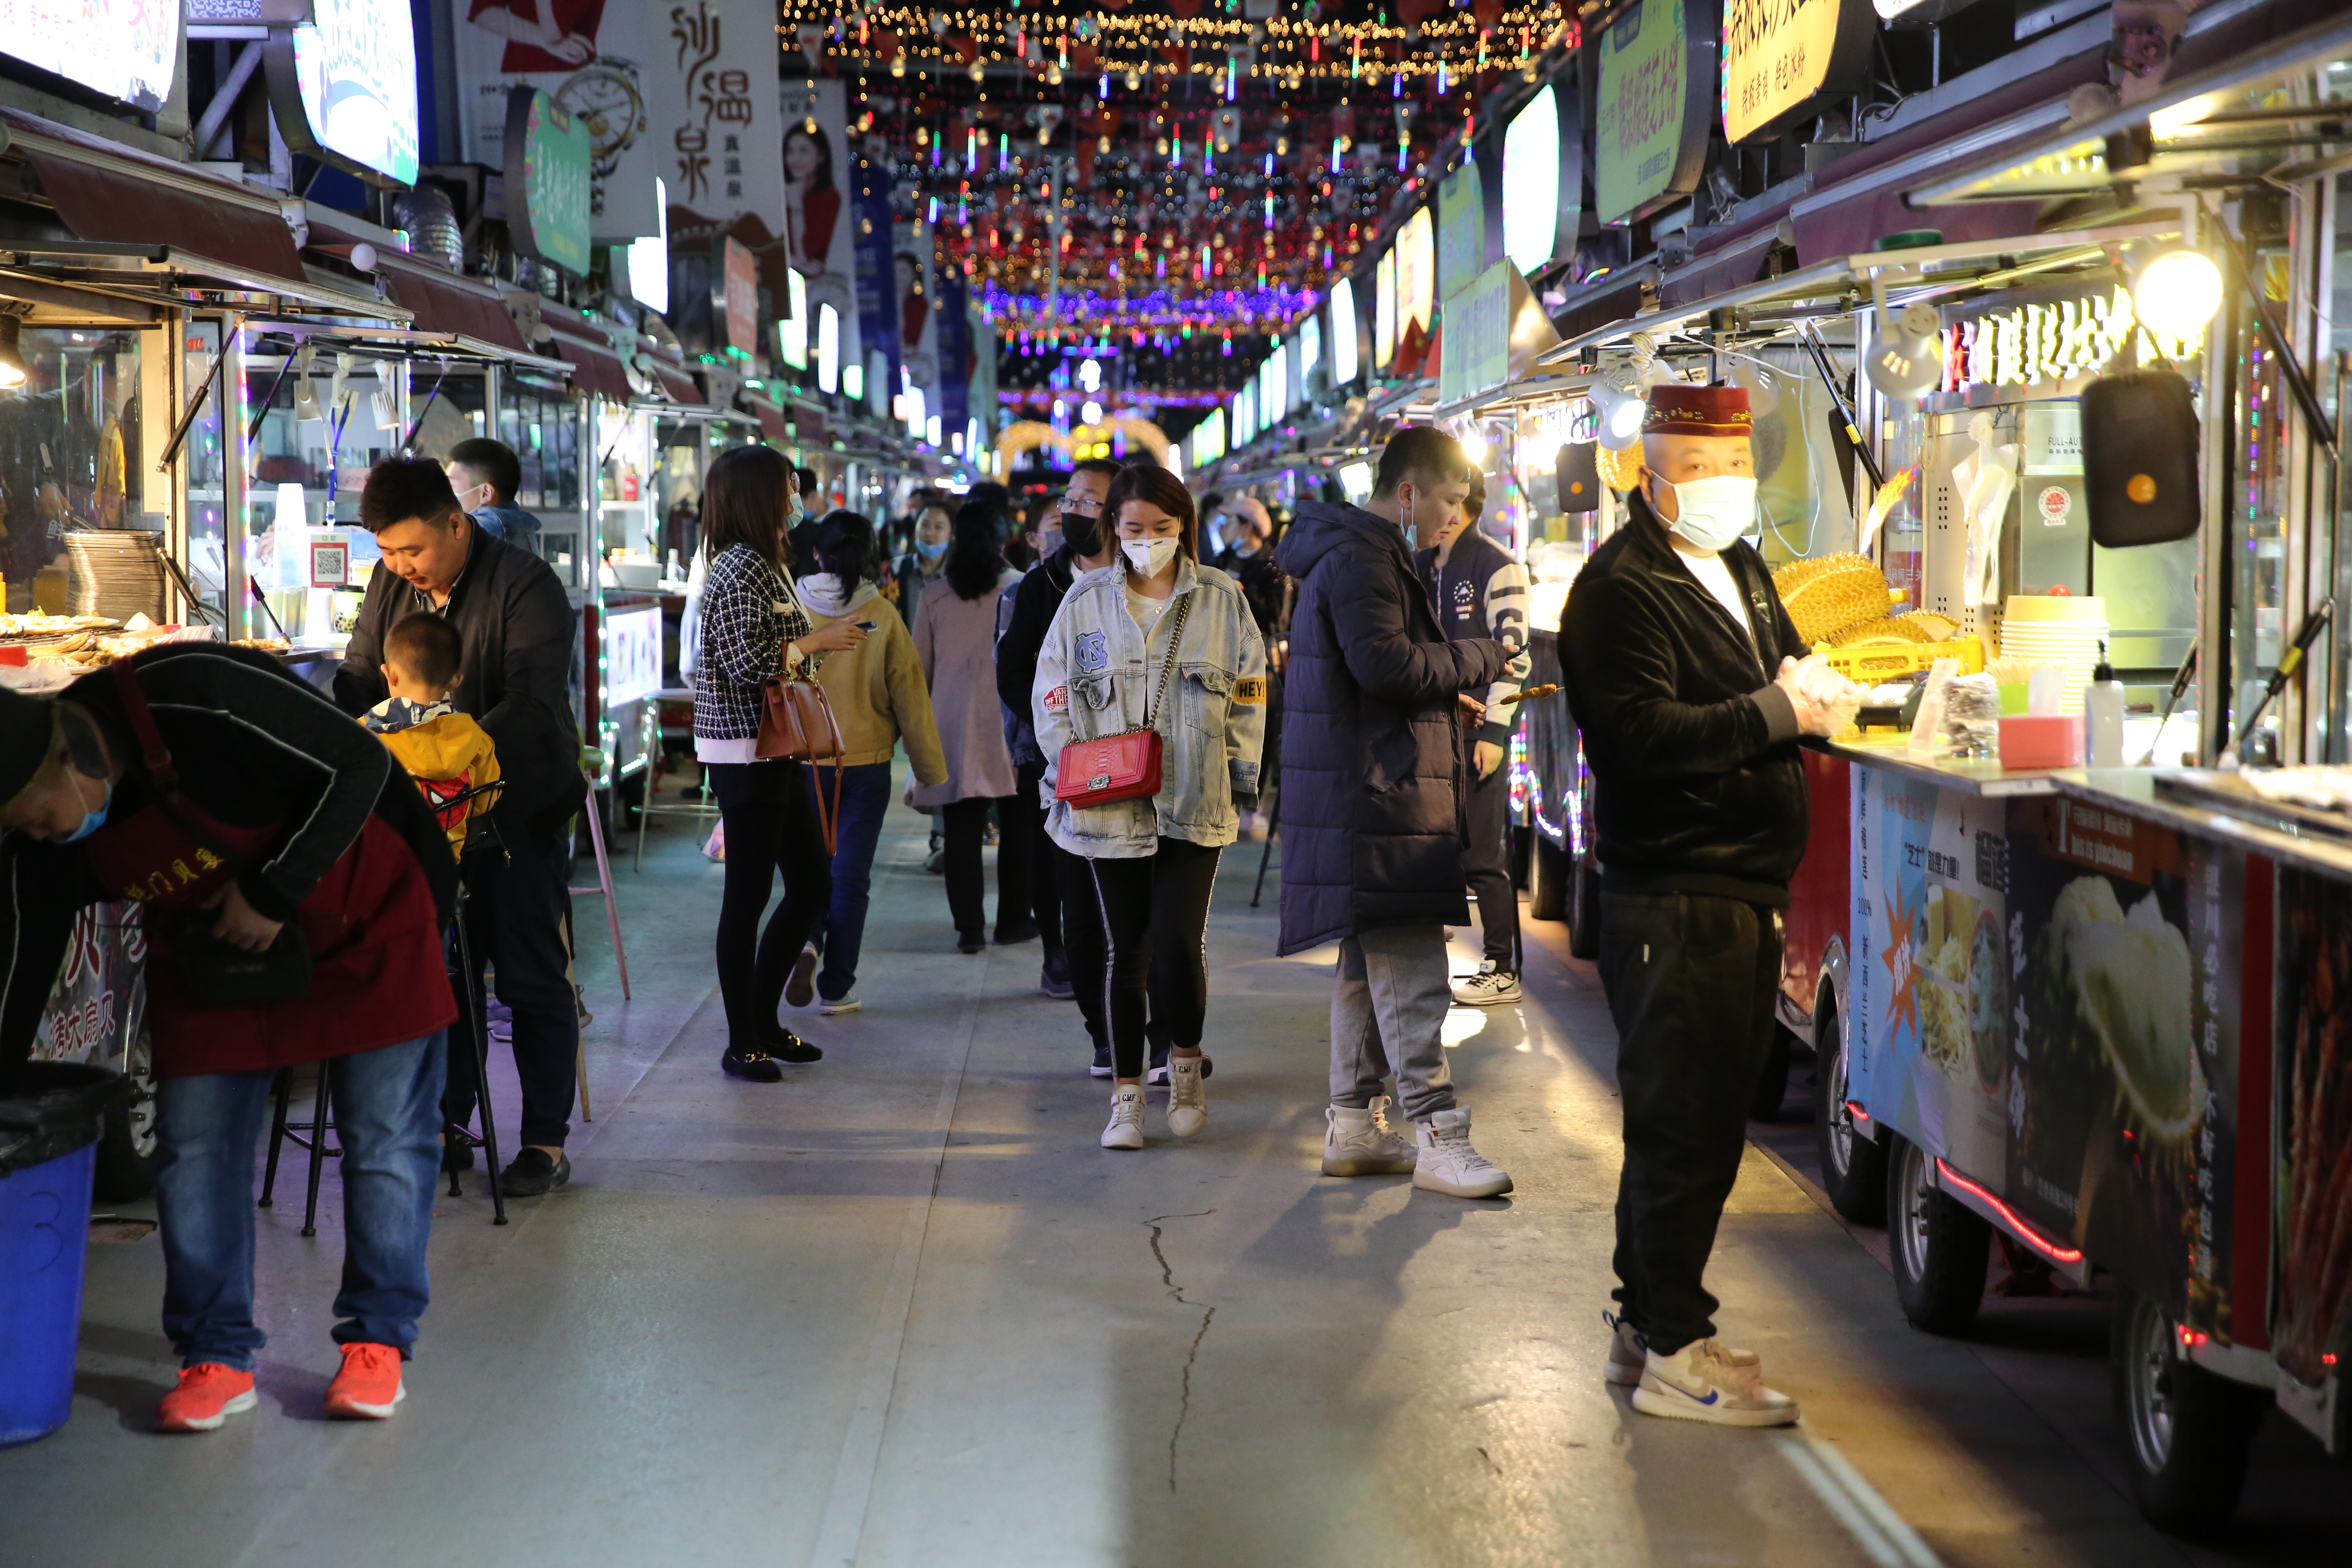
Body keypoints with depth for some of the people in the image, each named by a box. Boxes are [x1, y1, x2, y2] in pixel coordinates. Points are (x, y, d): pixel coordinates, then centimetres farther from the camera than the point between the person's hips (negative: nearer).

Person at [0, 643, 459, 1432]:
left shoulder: (204, 699, -34)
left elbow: (360, 765, -26)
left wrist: (274, 893, -26)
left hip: (364, 929, -5)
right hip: (204, 957, 5)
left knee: (386, 1142, 0)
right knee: (194, 1151, -1)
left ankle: (379, 1340, 13)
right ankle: (218, 1357, 11)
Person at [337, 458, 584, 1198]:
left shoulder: (525, 585, -16)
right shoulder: (390, 583, 5)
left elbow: (532, 703, -25)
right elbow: (360, 675, 7)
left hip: (520, 809, -6)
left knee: (533, 979, 0)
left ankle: (547, 1142, 8)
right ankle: (447, 1127, 23)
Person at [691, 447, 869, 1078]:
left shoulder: (769, 564, 17)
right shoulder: (738, 569, -14)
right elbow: (745, 664, -22)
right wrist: (816, 641, -13)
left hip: (780, 749, 10)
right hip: (745, 753, -10)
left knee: (813, 884, 13)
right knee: (749, 894, -3)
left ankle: (763, 1019, 24)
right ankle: (742, 1043, 5)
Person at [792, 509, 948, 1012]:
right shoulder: (883, 619, -9)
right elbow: (910, 699, -4)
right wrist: (931, 769, 7)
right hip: (865, 762, -1)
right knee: (850, 873, 8)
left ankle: (808, 942, -8)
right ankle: (836, 988, 10)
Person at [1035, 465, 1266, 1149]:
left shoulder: (1222, 599, 5)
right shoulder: (1086, 599, 7)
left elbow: (1249, 694, 8)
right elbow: (1051, 693, 9)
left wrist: (1239, 775, 2)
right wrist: (1072, 764, -3)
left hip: (1195, 803, -1)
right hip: (1111, 805, 1)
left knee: (1179, 940, -11)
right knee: (1125, 948, 5)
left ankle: (1186, 1064, 15)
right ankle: (1126, 1095, 15)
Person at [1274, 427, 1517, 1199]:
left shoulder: (1363, 552, 21)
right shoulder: (1359, 558, -13)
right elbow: (1385, 664, -23)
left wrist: (1445, 696, 15)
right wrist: (1479, 660, -11)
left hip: (1370, 785, 11)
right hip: (1378, 795, -11)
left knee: (1370, 961, 14)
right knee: (1409, 967, -12)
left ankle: (1353, 1124, 20)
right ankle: (1439, 1138, -13)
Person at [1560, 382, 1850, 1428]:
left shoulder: (1742, 572, 18)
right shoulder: (1620, 588, -12)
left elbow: (1780, 670, 27)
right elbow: (1636, 733, -23)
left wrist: (1809, 686, 3)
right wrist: (1773, 712, -24)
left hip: (1745, 890, 10)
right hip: (1672, 898, -10)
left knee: (1699, 1117, 15)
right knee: (1683, 1123, -6)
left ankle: (1648, 1322, 26)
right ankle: (1670, 1350, 3)